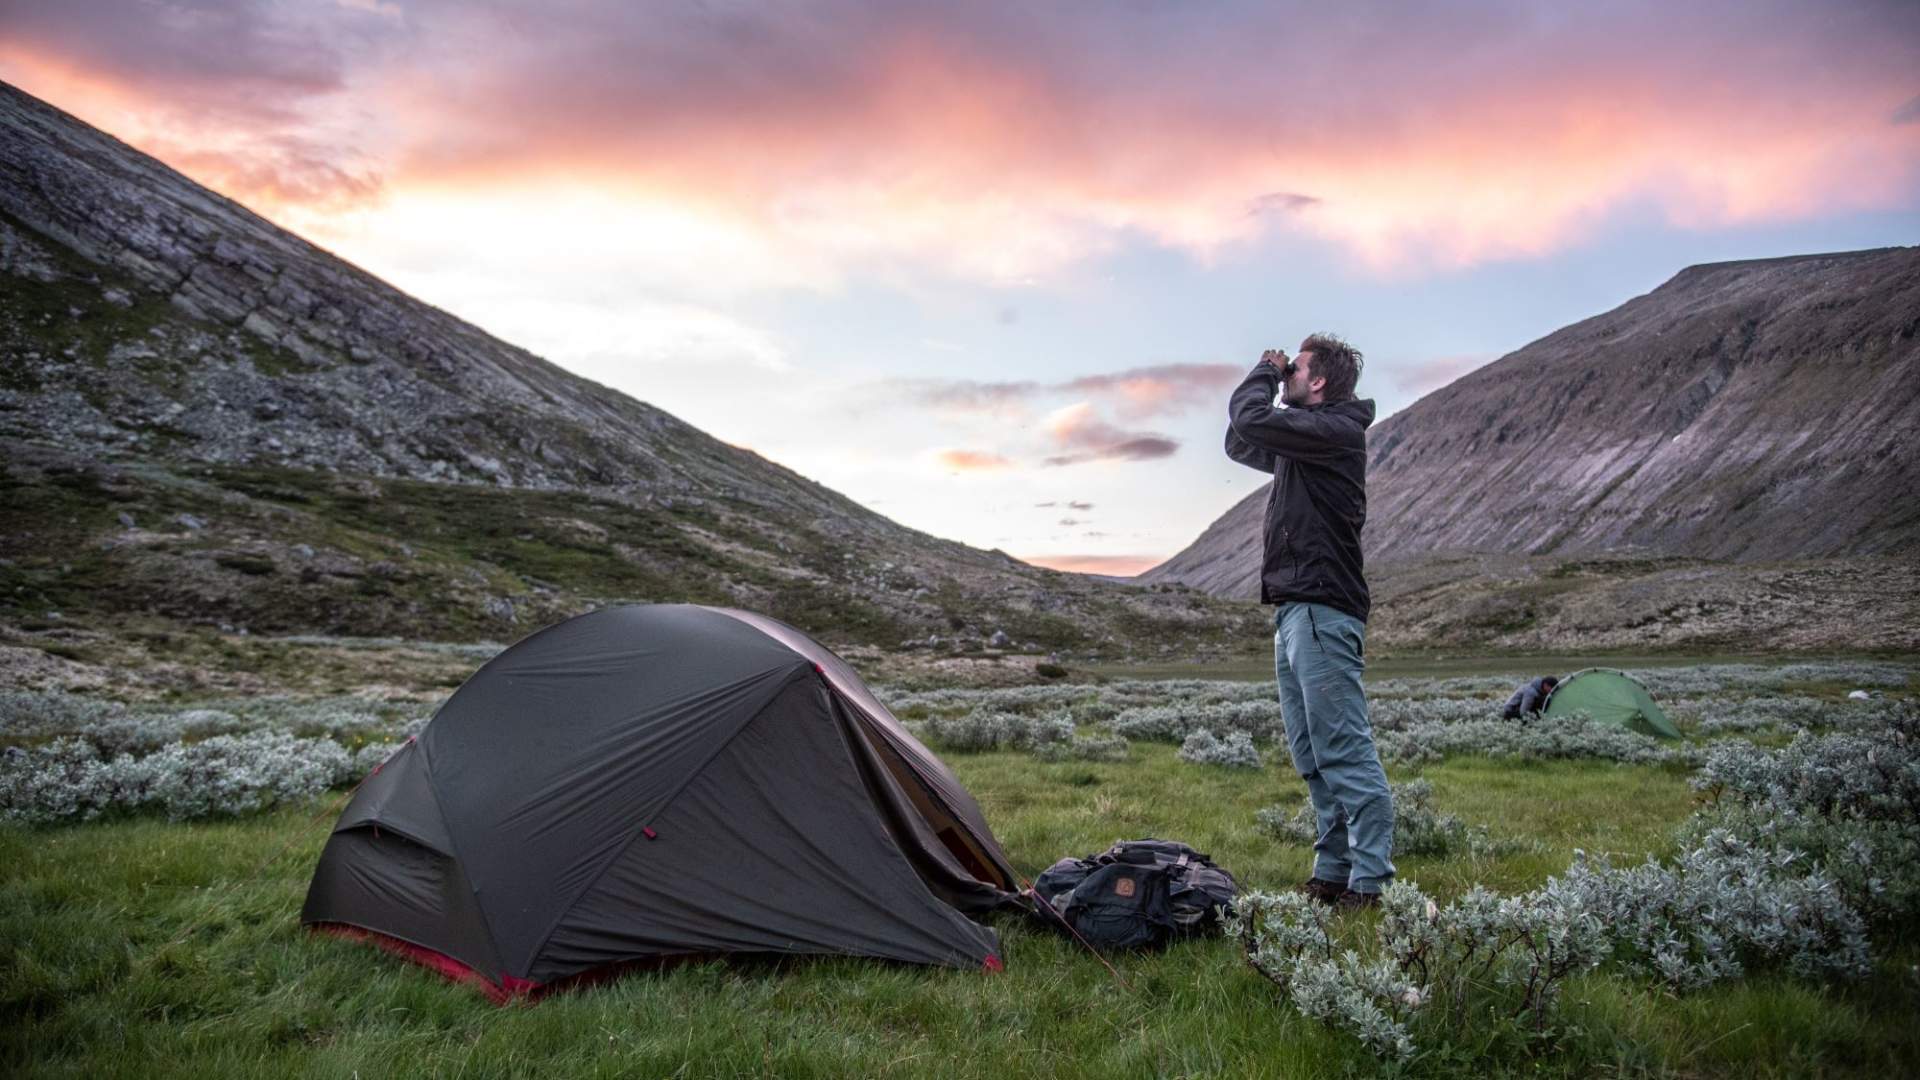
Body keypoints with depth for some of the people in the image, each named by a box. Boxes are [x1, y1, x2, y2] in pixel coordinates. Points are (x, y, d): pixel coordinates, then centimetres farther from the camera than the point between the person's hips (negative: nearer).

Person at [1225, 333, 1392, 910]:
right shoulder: (1302, 438, 19)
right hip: (1294, 609, 10)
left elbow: (1249, 419, -20)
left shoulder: (1336, 430, -10)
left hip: (1322, 609, -10)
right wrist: (1269, 375, 18)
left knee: (1344, 751, -9)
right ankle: (1331, 874, 19)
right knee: (1312, 755, 12)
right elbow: (1239, 443, 30)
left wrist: (1265, 373, 1)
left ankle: (1368, 883, -5)